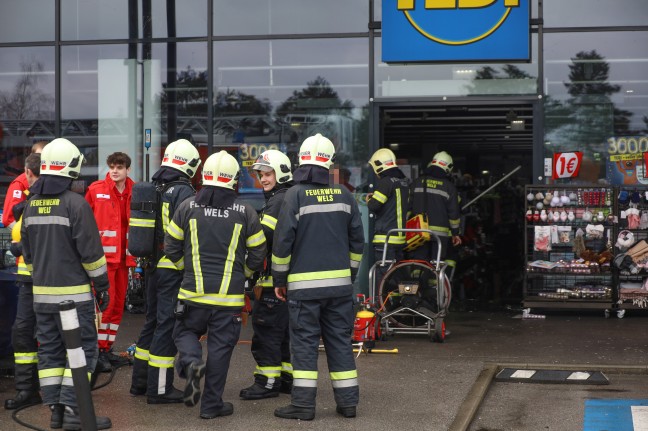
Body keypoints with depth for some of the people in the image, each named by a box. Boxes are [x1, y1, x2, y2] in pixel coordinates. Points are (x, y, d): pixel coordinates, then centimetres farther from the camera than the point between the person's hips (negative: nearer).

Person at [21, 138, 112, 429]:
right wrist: (102, 284, -5)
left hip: (42, 291, 7)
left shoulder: (31, 204, 9)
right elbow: (90, 250, -13)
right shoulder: (75, 202, -13)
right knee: (82, 349, -2)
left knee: (50, 350, 11)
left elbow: (27, 251, 17)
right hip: (73, 291, -7)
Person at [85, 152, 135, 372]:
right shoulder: (96, 189, -4)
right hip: (103, 254, -5)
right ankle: (99, 351, 0)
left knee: (118, 304, 10)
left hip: (123, 256, 5)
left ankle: (108, 349, 21)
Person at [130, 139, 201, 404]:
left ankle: (140, 382, 26)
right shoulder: (183, 191, -13)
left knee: (152, 321, 18)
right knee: (167, 325, -2)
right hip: (173, 269, -8)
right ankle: (159, 389, 2)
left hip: (152, 266, 8)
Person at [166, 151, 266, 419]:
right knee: (220, 347, 6)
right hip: (229, 296, -1)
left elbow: (171, 247, 5)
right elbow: (258, 253, 4)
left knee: (186, 331, 21)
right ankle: (212, 404, 10)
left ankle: (191, 362, -10)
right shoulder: (245, 213, -2)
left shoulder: (187, 208, -1)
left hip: (193, 293, 1)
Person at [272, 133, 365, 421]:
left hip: (304, 284, -4)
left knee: (304, 342, 1)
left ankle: (303, 404, 1)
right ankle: (347, 401, 13)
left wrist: (279, 279, 2)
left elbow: (283, 240, -8)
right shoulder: (344, 194, 6)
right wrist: (350, 274, 21)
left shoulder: (295, 194, -7)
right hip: (339, 282, 4)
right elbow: (356, 240, 11)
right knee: (340, 340, 10)